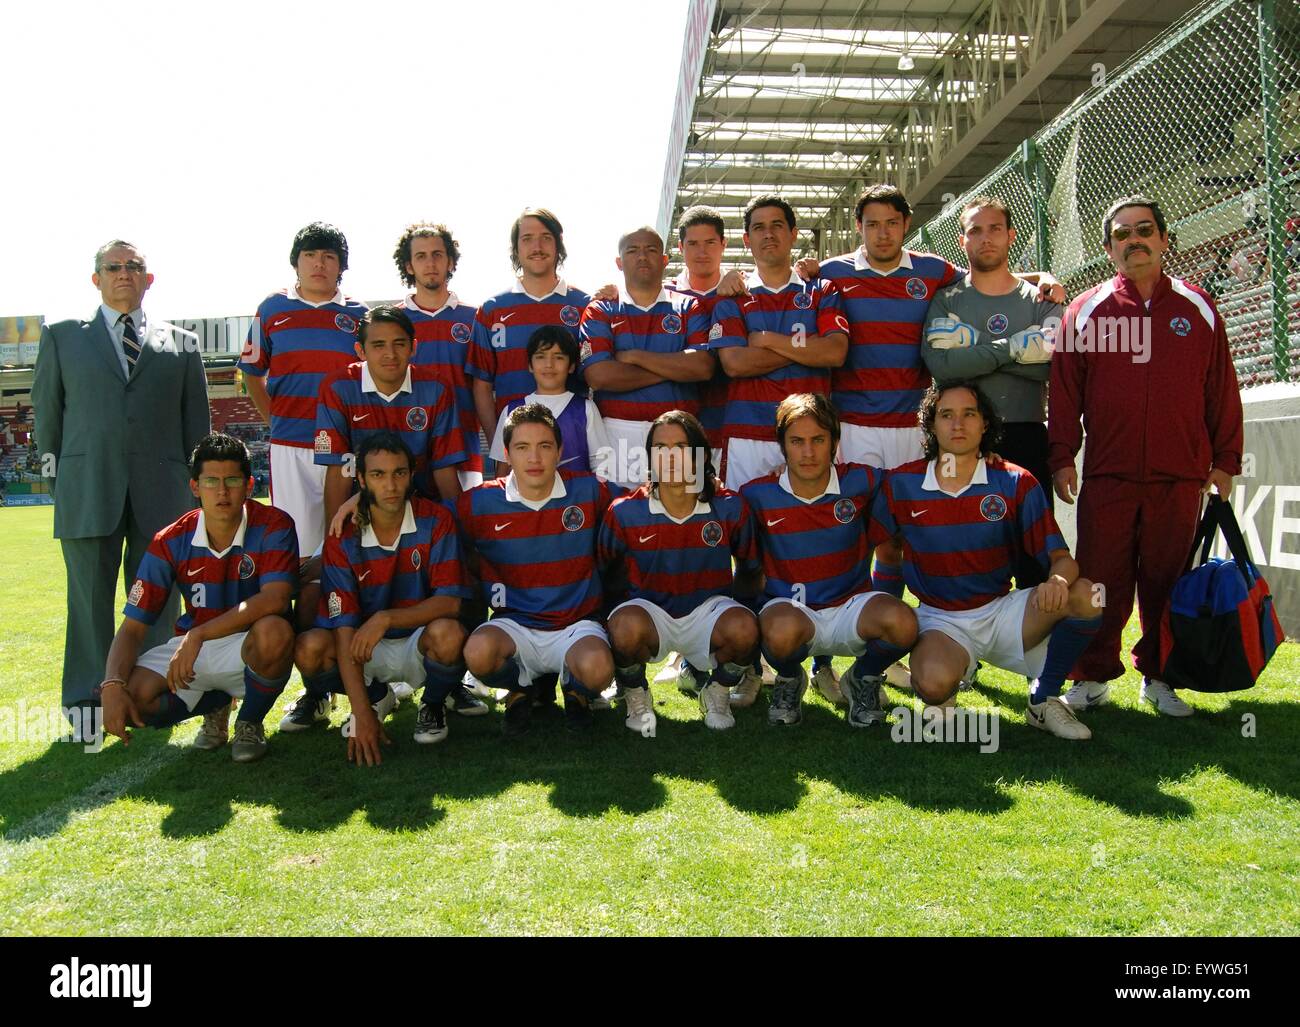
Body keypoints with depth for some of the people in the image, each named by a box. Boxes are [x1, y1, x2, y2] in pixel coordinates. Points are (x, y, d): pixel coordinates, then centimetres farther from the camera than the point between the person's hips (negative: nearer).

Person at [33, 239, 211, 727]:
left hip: (161, 489, 1)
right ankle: (86, 699, 9)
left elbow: (198, 421, 14)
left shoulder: (181, 343, 14)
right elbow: (46, 407, 13)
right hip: (87, 487, 0)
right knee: (90, 593, 1)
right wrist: (55, 474, 7)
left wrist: (196, 484, 8)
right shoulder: (62, 337, 15)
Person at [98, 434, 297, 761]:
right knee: (129, 695, -25)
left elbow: (275, 599, -30)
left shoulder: (273, 526, -15)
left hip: (251, 649, -3)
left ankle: (250, 722, -5)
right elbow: (132, 627, -8)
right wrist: (113, 684, -27)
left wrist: (199, 634, -37)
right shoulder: (171, 542, -6)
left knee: (274, 631, -39)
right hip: (190, 647, 3)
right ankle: (214, 704, 10)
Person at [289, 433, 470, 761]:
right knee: (310, 647, -27)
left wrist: (386, 618, -33)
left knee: (447, 633, -35)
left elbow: (450, 602, -17)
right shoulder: (344, 538, -11)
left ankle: (434, 705, 1)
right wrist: (362, 715, -26)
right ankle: (375, 696, 8)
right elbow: (344, 627, -17)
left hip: (419, 645, -1)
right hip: (368, 650, 2)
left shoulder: (435, 521, -12)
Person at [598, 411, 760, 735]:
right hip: (649, 609, -1)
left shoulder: (730, 508, -7)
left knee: (744, 629, -33)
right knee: (626, 626, -36)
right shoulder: (624, 512, -9)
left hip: (707, 610, 1)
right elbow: (608, 574, 6)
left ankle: (717, 691, 4)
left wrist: (731, 605, 4)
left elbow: (749, 568, 9)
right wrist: (627, 599, -2)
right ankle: (635, 695, 1)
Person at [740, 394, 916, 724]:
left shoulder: (861, 482, -6)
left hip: (851, 605, 2)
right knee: (782, 630, -38)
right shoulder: (758, 495, -8)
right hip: (789, 608, -1)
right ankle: (790, 680, 3)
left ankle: (863, 680, 6)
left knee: (901, 622, -31)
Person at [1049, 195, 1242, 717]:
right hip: (1106, 477, -1)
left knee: (1166, 581, 8)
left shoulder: (1198, 309, 8)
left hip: (1180, 478, 1)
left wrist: (1225, 461, 6)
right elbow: (1064, 391, 2)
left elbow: (1222, 390, 9)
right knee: (1101, 582, 2)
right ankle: (1093, 678, 14)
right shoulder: (1086, 311, 5)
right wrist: (1061, 457, -3)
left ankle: (1158, 676, 22)